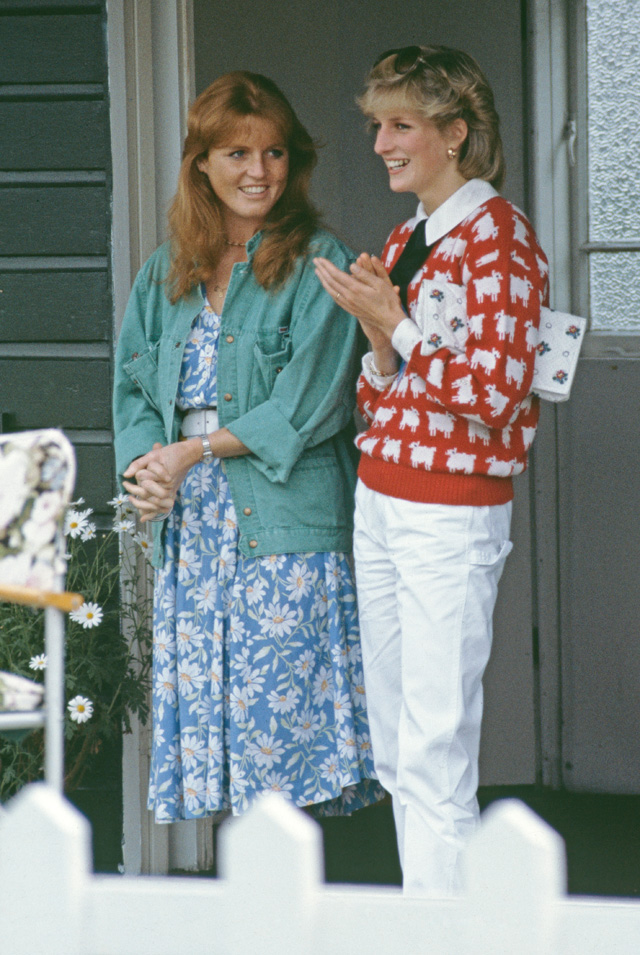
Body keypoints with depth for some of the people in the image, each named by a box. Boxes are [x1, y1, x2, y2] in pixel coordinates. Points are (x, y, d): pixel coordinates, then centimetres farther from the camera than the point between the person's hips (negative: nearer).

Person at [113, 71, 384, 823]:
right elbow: (133, 386, 13)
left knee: (280, 704, -8)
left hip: (287, 527, -5)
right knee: (206, 708, 4)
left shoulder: (318, 265, -2)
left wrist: (193, 451, -11)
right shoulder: (165, 274, 16)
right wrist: (145, 469, -7)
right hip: (190, 527, 5)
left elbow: (309, 404, -10)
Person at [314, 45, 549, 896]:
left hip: (452, 514, -9)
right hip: (379, 500, 9)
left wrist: (394, 325, -15)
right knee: (396, 748, 11)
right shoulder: (404, 240, 15)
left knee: (435, 752, -9)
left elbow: (496, 391, -16)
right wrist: (379, 342, -2)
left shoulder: (497, 233, -10)